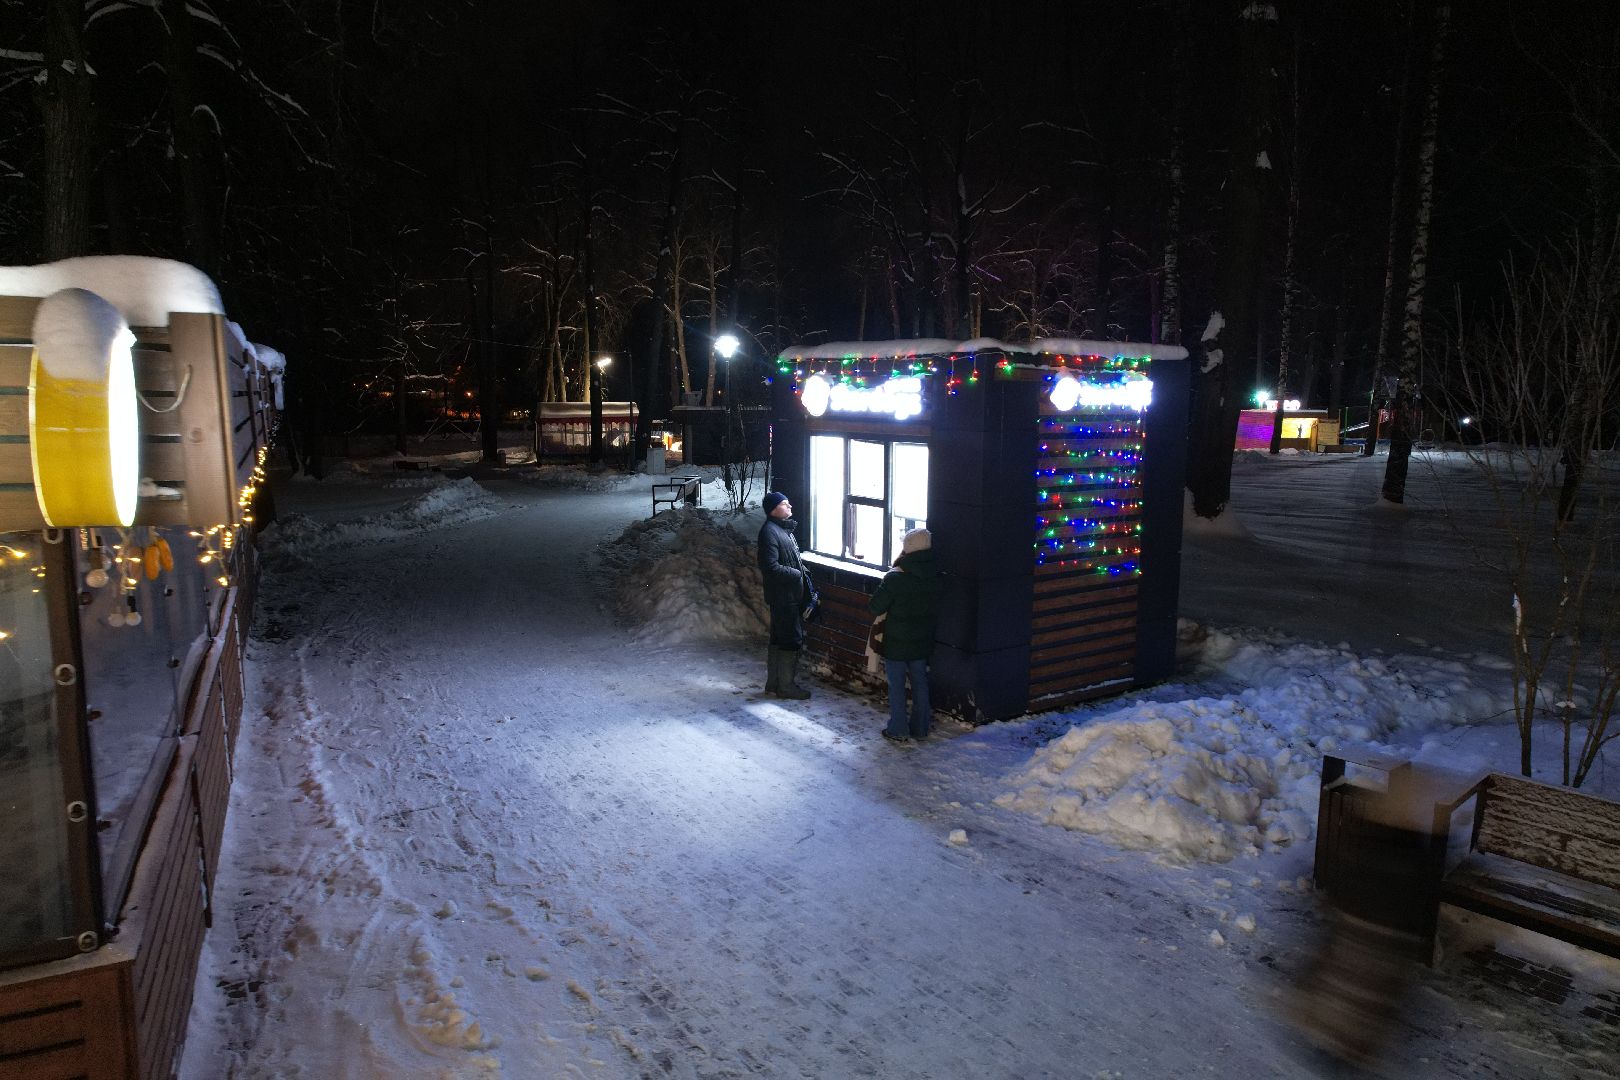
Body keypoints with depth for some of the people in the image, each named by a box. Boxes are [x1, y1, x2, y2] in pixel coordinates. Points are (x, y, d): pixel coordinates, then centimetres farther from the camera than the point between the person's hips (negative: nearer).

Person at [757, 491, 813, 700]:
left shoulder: (784, 529, 14)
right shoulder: (769, 532, -18)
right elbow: (770, 567, -24)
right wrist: (797, 574, -16)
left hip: (791, 595, 10)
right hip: (782, 596, -10)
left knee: (779, 639, 15)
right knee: (792, 640, -3)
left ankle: (774, 683, 24)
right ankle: (786, 685, 7)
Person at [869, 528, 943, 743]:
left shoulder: (895, 578, -22)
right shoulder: (936, 578, -5)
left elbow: (875, 607, -14)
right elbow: (937, 610, 7)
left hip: (896, 644, -5)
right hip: (922, 643, 5)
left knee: (896, 686, 8)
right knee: (920, 683, 16)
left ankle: (898, 730, 14)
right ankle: (920, 727, 25)